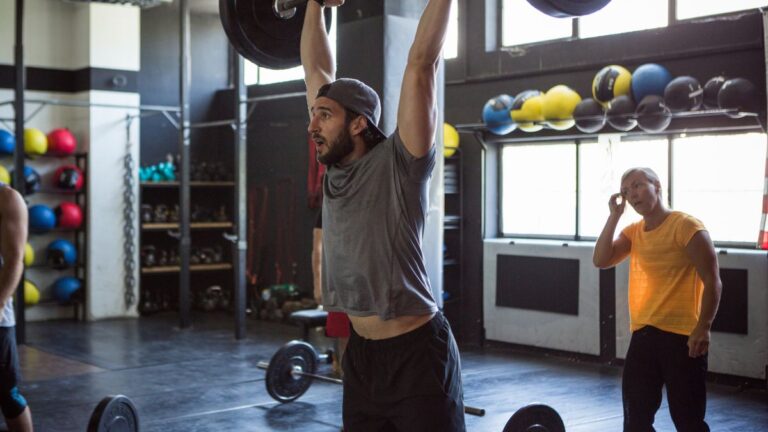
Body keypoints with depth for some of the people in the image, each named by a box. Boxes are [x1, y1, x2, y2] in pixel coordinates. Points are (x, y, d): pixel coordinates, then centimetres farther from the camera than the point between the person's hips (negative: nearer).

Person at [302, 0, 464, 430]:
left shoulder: (398, 163, -12)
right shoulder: (336, 166, 6)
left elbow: (421, 64, -16)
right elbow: (317, 69, 14)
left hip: (417, 357, -7)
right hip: (361, 355, 8)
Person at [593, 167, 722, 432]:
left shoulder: (686, 226, -9)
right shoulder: (633, 232, 12)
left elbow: (712, 282, -11)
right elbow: (601, 260, -1)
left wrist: (703, 328, -19)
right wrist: (614, 215, -2)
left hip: (682, 336, -6)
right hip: (642, 334, 7)